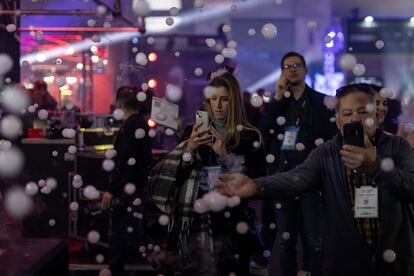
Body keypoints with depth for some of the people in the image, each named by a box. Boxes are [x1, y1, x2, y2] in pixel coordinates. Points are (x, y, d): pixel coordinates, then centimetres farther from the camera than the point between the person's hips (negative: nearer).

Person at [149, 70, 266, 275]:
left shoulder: (249, 136, 0)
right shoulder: (193, 131, 9)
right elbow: (175, 176, 5)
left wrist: (226, 155, -15)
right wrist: (188, 149, -12)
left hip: (230, 223, -2)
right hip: (192, 221, 2)